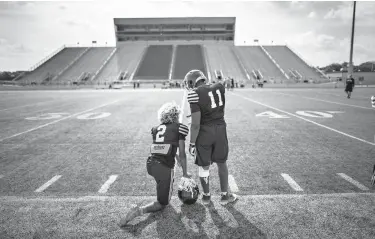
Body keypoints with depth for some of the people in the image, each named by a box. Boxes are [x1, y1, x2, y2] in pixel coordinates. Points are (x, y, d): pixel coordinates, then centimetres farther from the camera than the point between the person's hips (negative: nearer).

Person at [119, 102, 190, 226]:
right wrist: (185, 173, 13)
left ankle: (163, 191, 39)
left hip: (150, 165, 6)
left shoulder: (156, 129, 15)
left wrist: (176, 157, 42)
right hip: (165, 168, -5)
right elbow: (182, 153, 0)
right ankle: (139, 210, -11)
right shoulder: (179, 127, 0)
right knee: (162, 204, 12)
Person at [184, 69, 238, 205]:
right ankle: (225, 195, 30)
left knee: (204, 166, 14)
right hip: (220, 129, 4)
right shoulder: (219, 87, 0)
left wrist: (192, 143, -8)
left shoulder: (195, 94, -15)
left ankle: (206, 196, 30)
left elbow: (196, 124, -17)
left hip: (204, 132, -4)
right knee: (222, 163, 19)